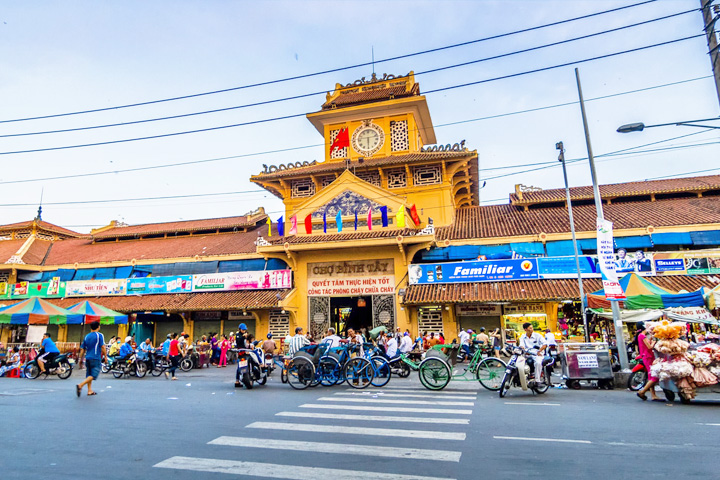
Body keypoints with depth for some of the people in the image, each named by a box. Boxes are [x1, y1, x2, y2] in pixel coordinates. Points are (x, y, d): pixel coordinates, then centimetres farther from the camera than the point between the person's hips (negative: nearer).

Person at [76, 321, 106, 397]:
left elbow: (82, 349, 13)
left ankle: (90, 390, 14)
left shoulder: (86, 336, 12)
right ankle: (80, 385, -22)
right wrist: (105, 356, -2)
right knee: (94, 375, -6)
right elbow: (103, 347, -10)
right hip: (96, 358, -6)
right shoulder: (99, 335, -5)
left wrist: (80, 359, 19)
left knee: (89, 374, 13)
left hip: (87, 358, 6)